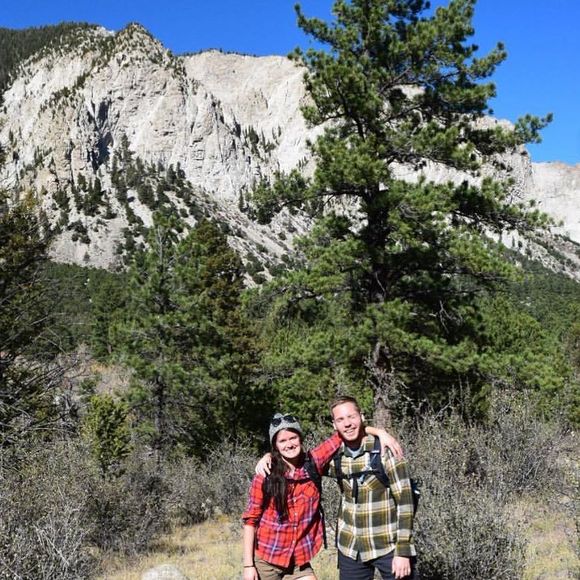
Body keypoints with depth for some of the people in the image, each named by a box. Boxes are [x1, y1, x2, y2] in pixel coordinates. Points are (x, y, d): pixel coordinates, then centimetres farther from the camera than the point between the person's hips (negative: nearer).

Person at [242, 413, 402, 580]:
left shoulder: (313, 464, -4)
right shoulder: (265, 476, -11)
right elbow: (250, 520, -7)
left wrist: (380, 432, -10)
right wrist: (248, 565, -9)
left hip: (298, 561, 2)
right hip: (265, 560, -2)